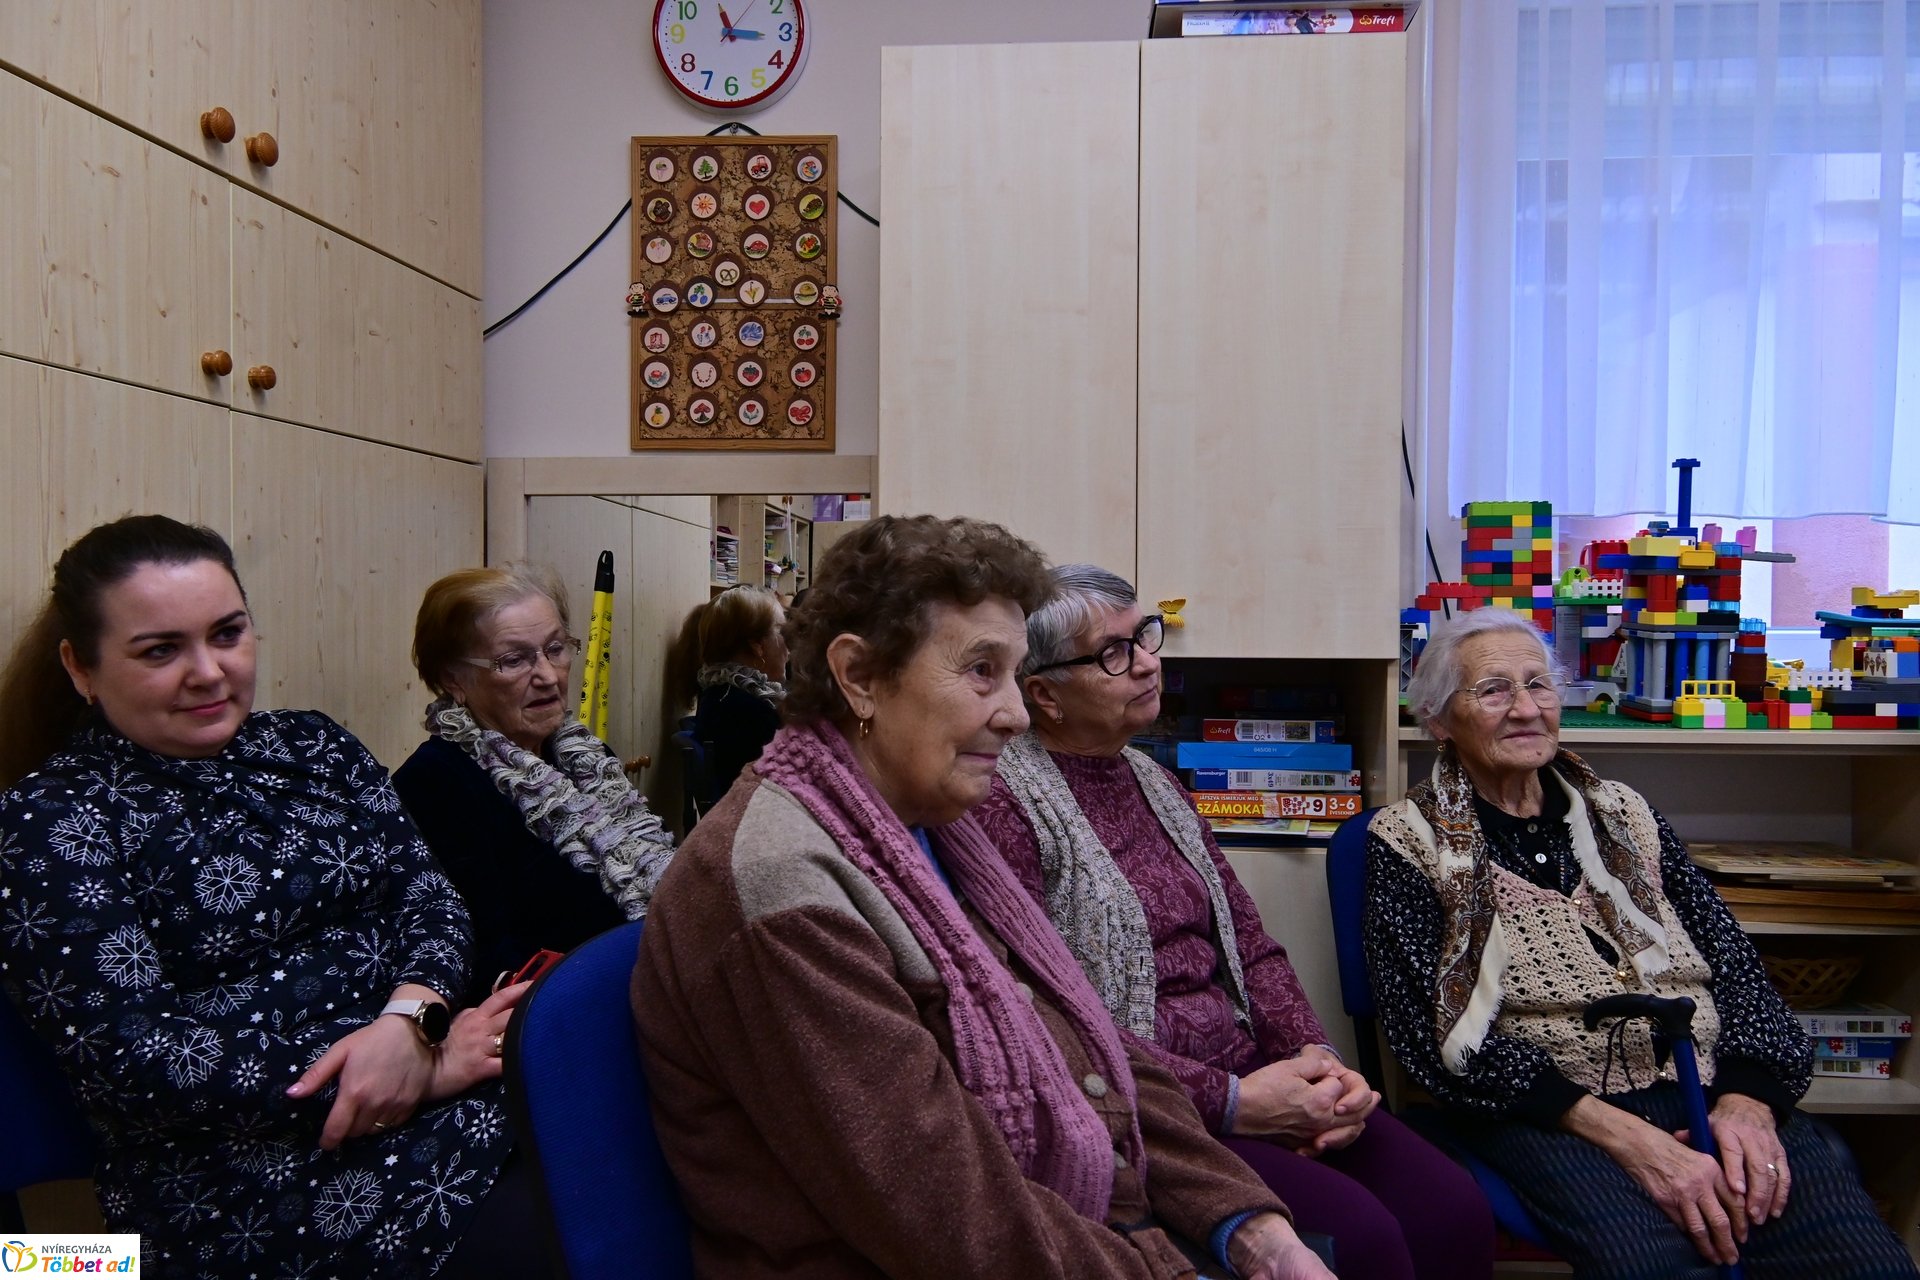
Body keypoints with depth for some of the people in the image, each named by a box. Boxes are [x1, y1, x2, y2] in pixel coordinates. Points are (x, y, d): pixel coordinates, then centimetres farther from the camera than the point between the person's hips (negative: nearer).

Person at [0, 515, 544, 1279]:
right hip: (262, 1186, -5)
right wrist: (421, 1073, -17)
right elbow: (134, 1060, -11)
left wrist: (409, 1018, -17)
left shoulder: (312, 747, 12)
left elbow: (427, 895, 7)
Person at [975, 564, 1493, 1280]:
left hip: (1247, 1072, 8)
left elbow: (1251, 946, 15)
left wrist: (1313, 1055, -4)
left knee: (1452, 1208, -11)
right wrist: (1229, 1102, -17)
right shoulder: (1003, 805, -12)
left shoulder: (1156, 784, 15)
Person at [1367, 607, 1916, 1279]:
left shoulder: (1621, 814, 17)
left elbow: (1733, 961, 11)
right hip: (1542, 1114, -4)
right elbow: (1436, 1031, -7)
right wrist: (1618, 1132, -17)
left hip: (1711, 1090, 5)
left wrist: (1746, 1098, -9)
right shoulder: (1407, 841, 2)